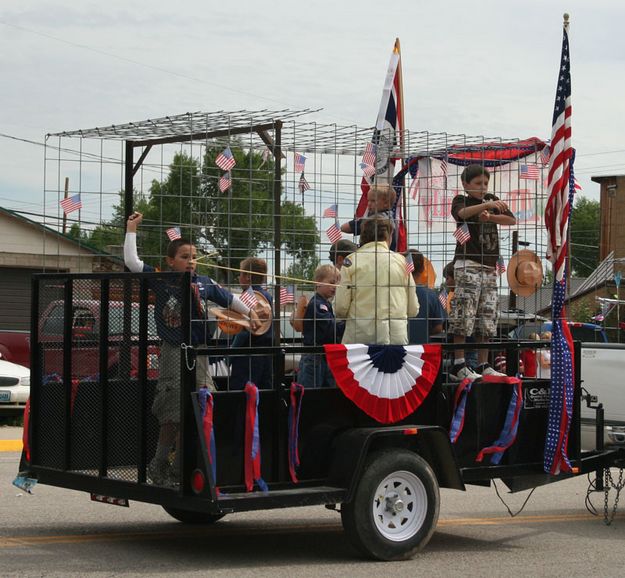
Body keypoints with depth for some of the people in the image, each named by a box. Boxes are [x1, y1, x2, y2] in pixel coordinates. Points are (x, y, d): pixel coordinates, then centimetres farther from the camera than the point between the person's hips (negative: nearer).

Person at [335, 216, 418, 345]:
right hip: (396, 336, 1)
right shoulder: (401, 260, 5)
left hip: (359, 334, -1)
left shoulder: (351, 261, 1)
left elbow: (340, 307, -2)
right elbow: (413, 309, 8)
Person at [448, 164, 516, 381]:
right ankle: (458, 366, -11)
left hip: (489, 266, 6)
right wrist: (487, 206, -35)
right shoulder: (461, 200, 3)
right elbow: (463, 213, -21)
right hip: (467, 264, -6)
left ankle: (483, 366, 11)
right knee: (464, 314, -11)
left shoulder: (491, 199, 18)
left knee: (487, 318, 6)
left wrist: (490, 216, -9)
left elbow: (512, 220, 7)